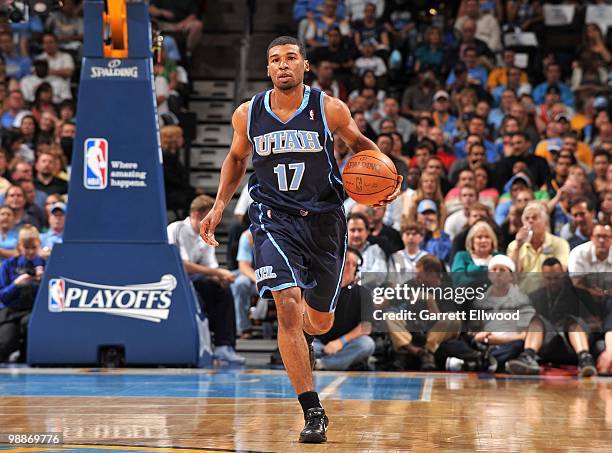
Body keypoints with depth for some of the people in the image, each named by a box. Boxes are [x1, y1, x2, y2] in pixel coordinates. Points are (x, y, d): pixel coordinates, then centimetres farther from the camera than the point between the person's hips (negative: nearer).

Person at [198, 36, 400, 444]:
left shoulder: (330, 109, -7)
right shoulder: (248, 114, -1)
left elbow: (360, 143, 11)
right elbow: (237, 157, 18)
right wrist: (220, 206, 10)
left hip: (324, 219, 1)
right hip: (274, 220, 0)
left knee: (320, 321, 10)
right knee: (288, 306, -21)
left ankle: (302, 329, 53)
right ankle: (313, 413, -16)